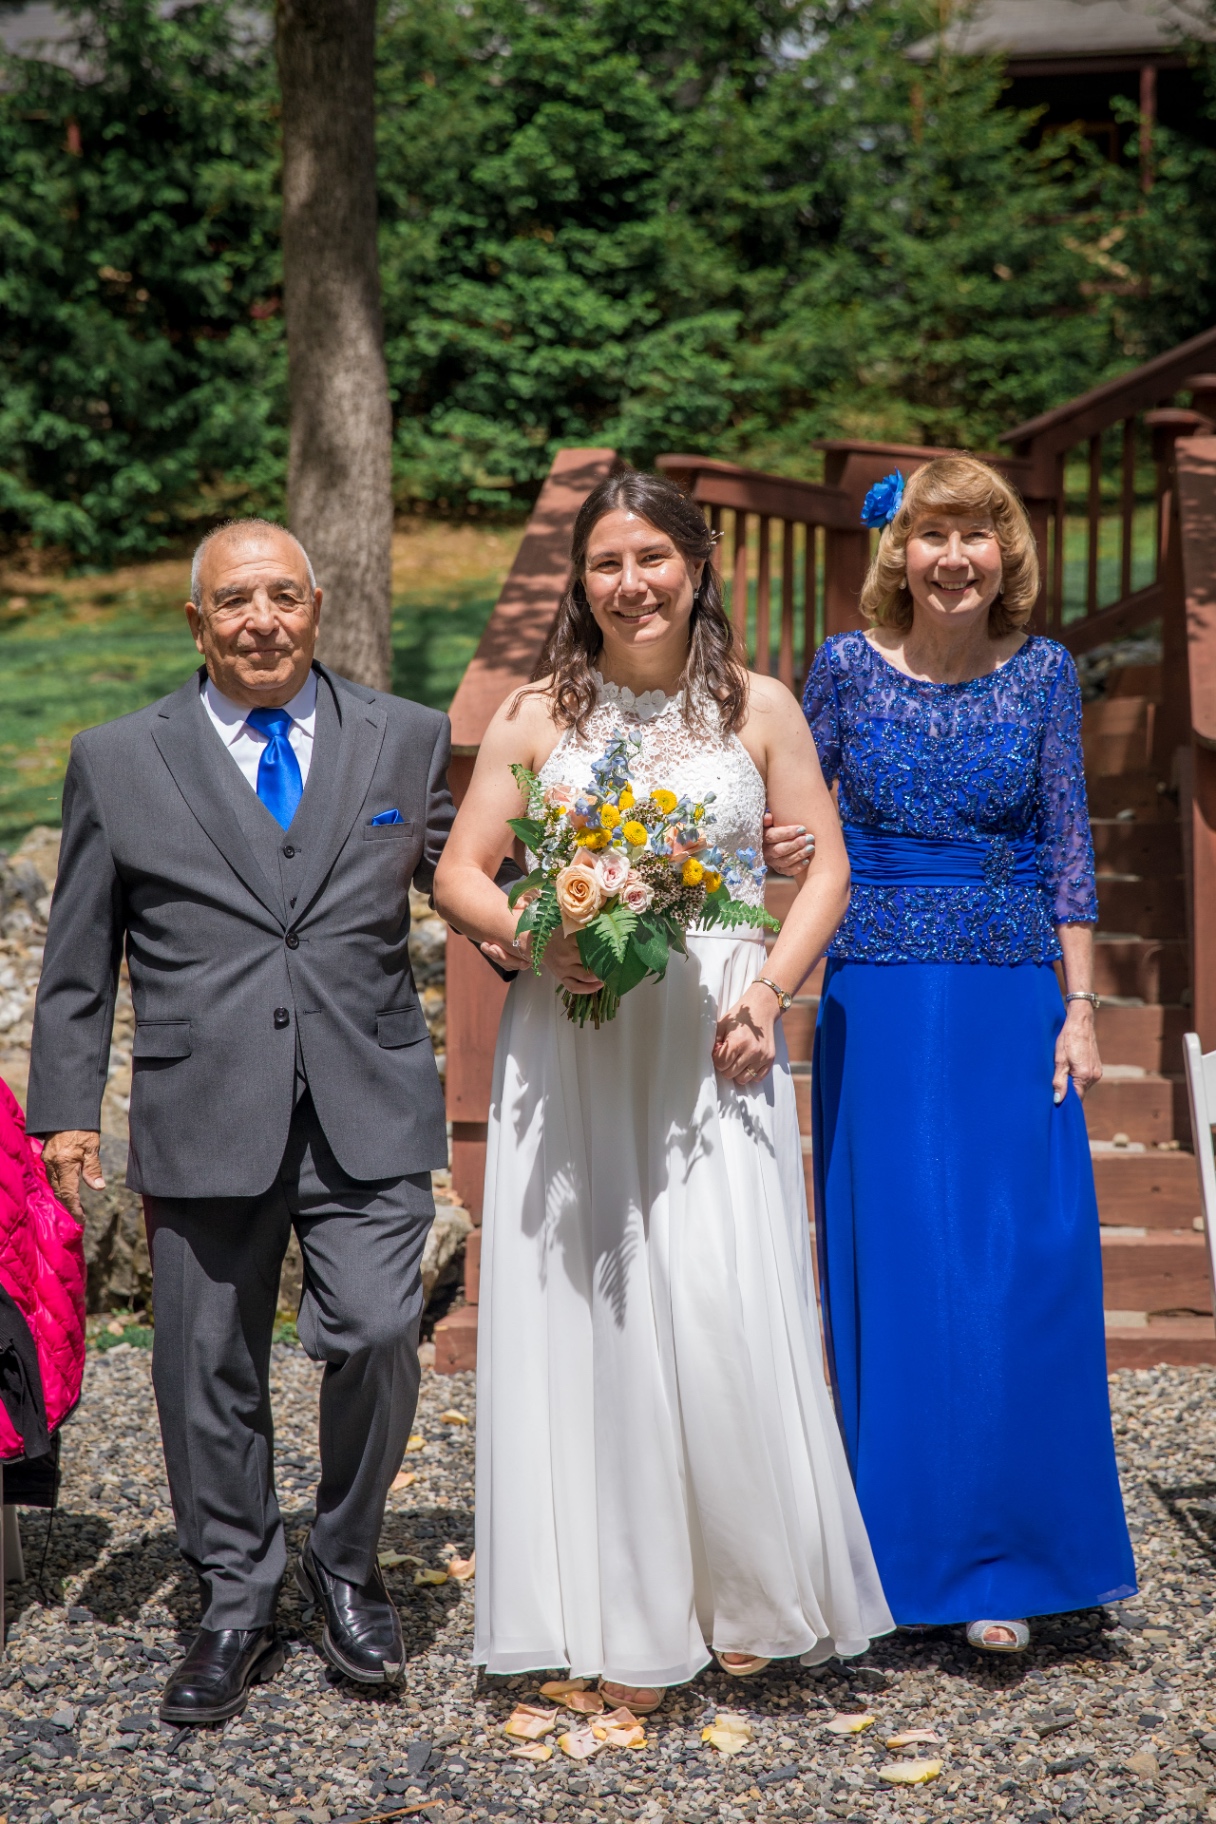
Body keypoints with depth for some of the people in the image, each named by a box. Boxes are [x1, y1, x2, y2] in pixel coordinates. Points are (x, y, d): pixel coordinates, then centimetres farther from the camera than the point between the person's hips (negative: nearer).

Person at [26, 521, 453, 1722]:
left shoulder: (408, 742, 9)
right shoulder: (118, 762, 7)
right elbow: (77, 964, 9)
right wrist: (66, 1109, 3)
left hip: (368, 1114, 0)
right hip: (204, 1119, 0)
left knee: (376, 1336, -10)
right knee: (210, 1368, 6)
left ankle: (345, 1567, 17)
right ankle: (235, 1609, 26)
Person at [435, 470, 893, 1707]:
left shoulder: (760, 710, 6)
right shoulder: (536, 717, 6)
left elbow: (826, 868, 7)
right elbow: (459, 875, 7)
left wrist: (769, 990, -8)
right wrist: (534, 938, -13)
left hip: (712, 1048, 0)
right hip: (572, 1054, 1)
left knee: (727, 1309, -5)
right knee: (589, 1313, 0)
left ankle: (750, 1598, 14)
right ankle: (628, 1625, 11)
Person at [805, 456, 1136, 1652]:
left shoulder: (1043, 673, 4)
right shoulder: (849, 666, 2)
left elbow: (1069, 847, 5)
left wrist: (1079, 1008, 1)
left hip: (1010, 1006, 1)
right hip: (878, 1007, 0)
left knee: (1021, 1272, -2)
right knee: (892, 1271, 2)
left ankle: (1001, 1562, 11)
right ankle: (909, 1554, 16)